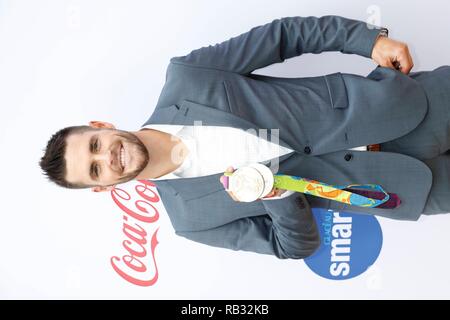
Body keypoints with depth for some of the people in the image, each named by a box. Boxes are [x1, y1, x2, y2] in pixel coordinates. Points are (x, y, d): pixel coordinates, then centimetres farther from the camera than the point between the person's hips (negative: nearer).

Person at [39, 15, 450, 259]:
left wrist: (369, 38, -13)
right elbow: (297, 245, -5)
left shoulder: (182, 76, -12)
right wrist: (275, 194, -28)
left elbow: (279, 36, -7)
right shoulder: (188, 215, -9)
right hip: (343, 183, -1)